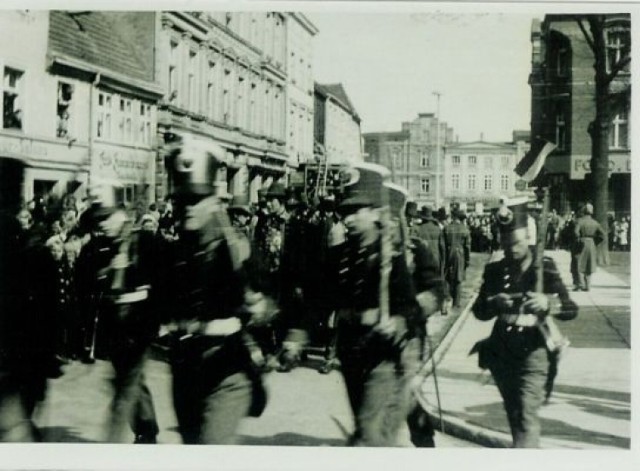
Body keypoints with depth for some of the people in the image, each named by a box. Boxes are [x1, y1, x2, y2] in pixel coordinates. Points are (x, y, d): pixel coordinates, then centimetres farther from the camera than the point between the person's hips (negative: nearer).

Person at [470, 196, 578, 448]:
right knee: (514, 414, 17)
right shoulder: (494, 270, 1)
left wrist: (548, 303, -31)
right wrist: (493, 303, -20)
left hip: (533, 352, -4)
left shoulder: (544, 267, -7)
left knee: (527, 416, -15)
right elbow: (479, 311, 2)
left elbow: (571, 309, -10)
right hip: (501, 352, 4)